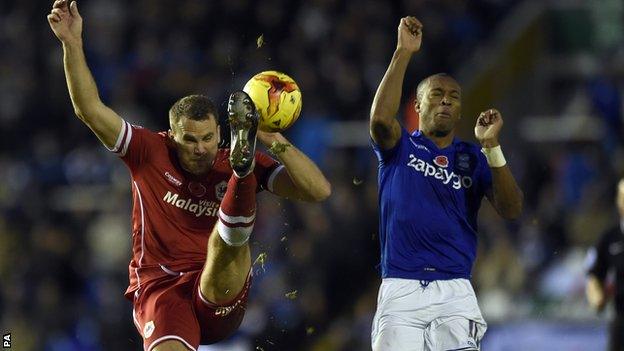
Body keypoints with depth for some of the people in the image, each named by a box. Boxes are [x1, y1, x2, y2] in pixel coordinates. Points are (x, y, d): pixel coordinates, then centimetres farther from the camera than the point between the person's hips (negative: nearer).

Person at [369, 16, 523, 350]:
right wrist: (403, 53, -14)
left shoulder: (473, 159, 14)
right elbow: (380, 119, -13)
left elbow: (511, 209, 1)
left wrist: (491, 147, -10)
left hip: (455, 294, 1)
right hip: (400, 289, -1)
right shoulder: (400, 147, 10)